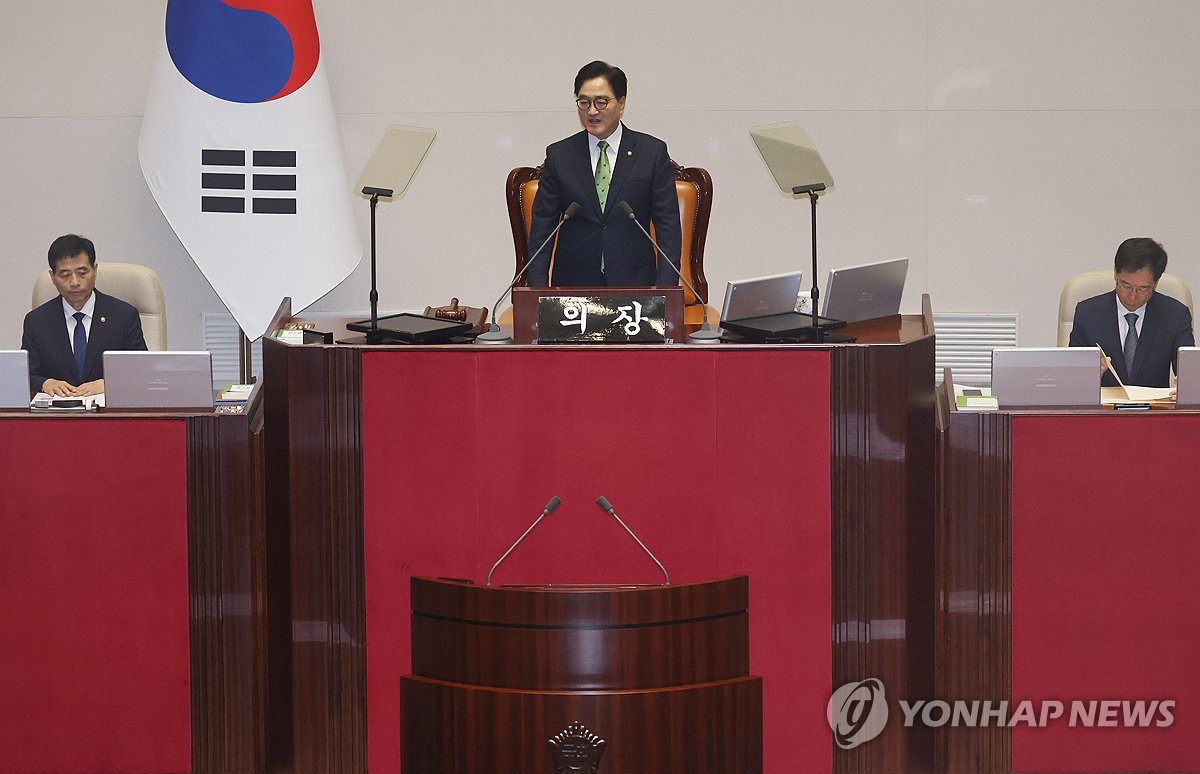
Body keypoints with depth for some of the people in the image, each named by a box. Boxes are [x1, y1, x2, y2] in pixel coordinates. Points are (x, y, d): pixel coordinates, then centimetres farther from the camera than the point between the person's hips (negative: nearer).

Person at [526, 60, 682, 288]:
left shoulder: (652, 152, 6)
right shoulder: (559, 156, 9)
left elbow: (668, 228, 4)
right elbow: (541, 229, 8)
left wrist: (664, 293, -6)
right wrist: (538, 293, -3)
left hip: (634, 286, -1)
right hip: (572, 287, 1)